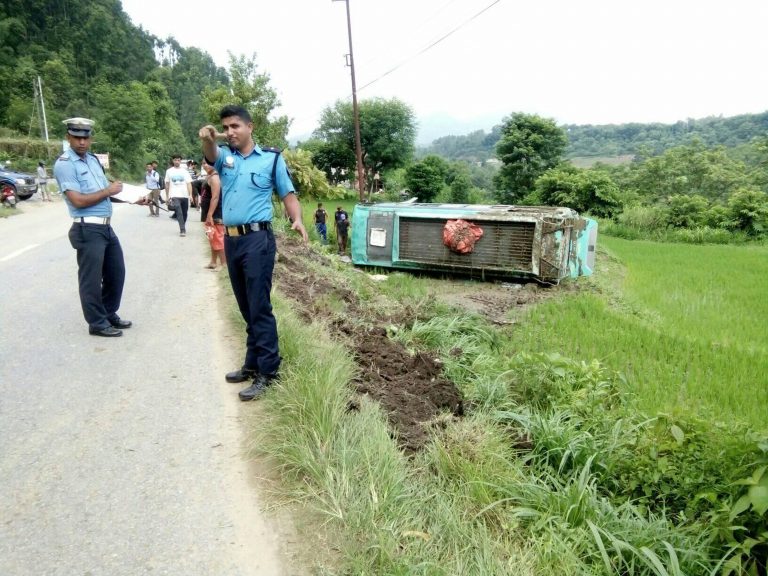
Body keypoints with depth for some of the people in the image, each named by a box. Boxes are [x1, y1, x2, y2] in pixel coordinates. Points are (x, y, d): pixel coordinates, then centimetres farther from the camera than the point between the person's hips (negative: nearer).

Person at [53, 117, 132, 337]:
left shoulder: (93, 159, 14)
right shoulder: (64, 164, -11)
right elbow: (78, 200, -18)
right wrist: (108, 191, -10)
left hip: (106, 227, 8)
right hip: (88, 230, -8)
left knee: (116, 272, 17)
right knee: (91, 278, 2)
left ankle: (109, 314, 32)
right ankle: (97, 323, 13)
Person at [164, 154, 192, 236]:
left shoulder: (184, 171, 7)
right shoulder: (169, 171, 7)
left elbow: (189, 183, 2)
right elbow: (167, 184, 11)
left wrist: (190, 195, -10)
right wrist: (167, 196, 8)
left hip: (185, 195, 2)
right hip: (175, 196, -2)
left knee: (184, 213, 9)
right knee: (179, 213, -19)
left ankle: (182, 229, 26)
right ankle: (182, 230, -21)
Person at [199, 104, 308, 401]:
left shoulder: (271, 158, 2)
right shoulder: (225, 156, 11)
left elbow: (288, 194, 2)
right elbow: (211, 155, -12)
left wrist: (297, 220, -18)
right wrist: (208, 139, -36)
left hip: (258, 239, -5)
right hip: (231, 239, 6)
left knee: (260, 307, -7)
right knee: (246, 308, 13)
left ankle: (266, 372, -1)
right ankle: (252, 363, 23)